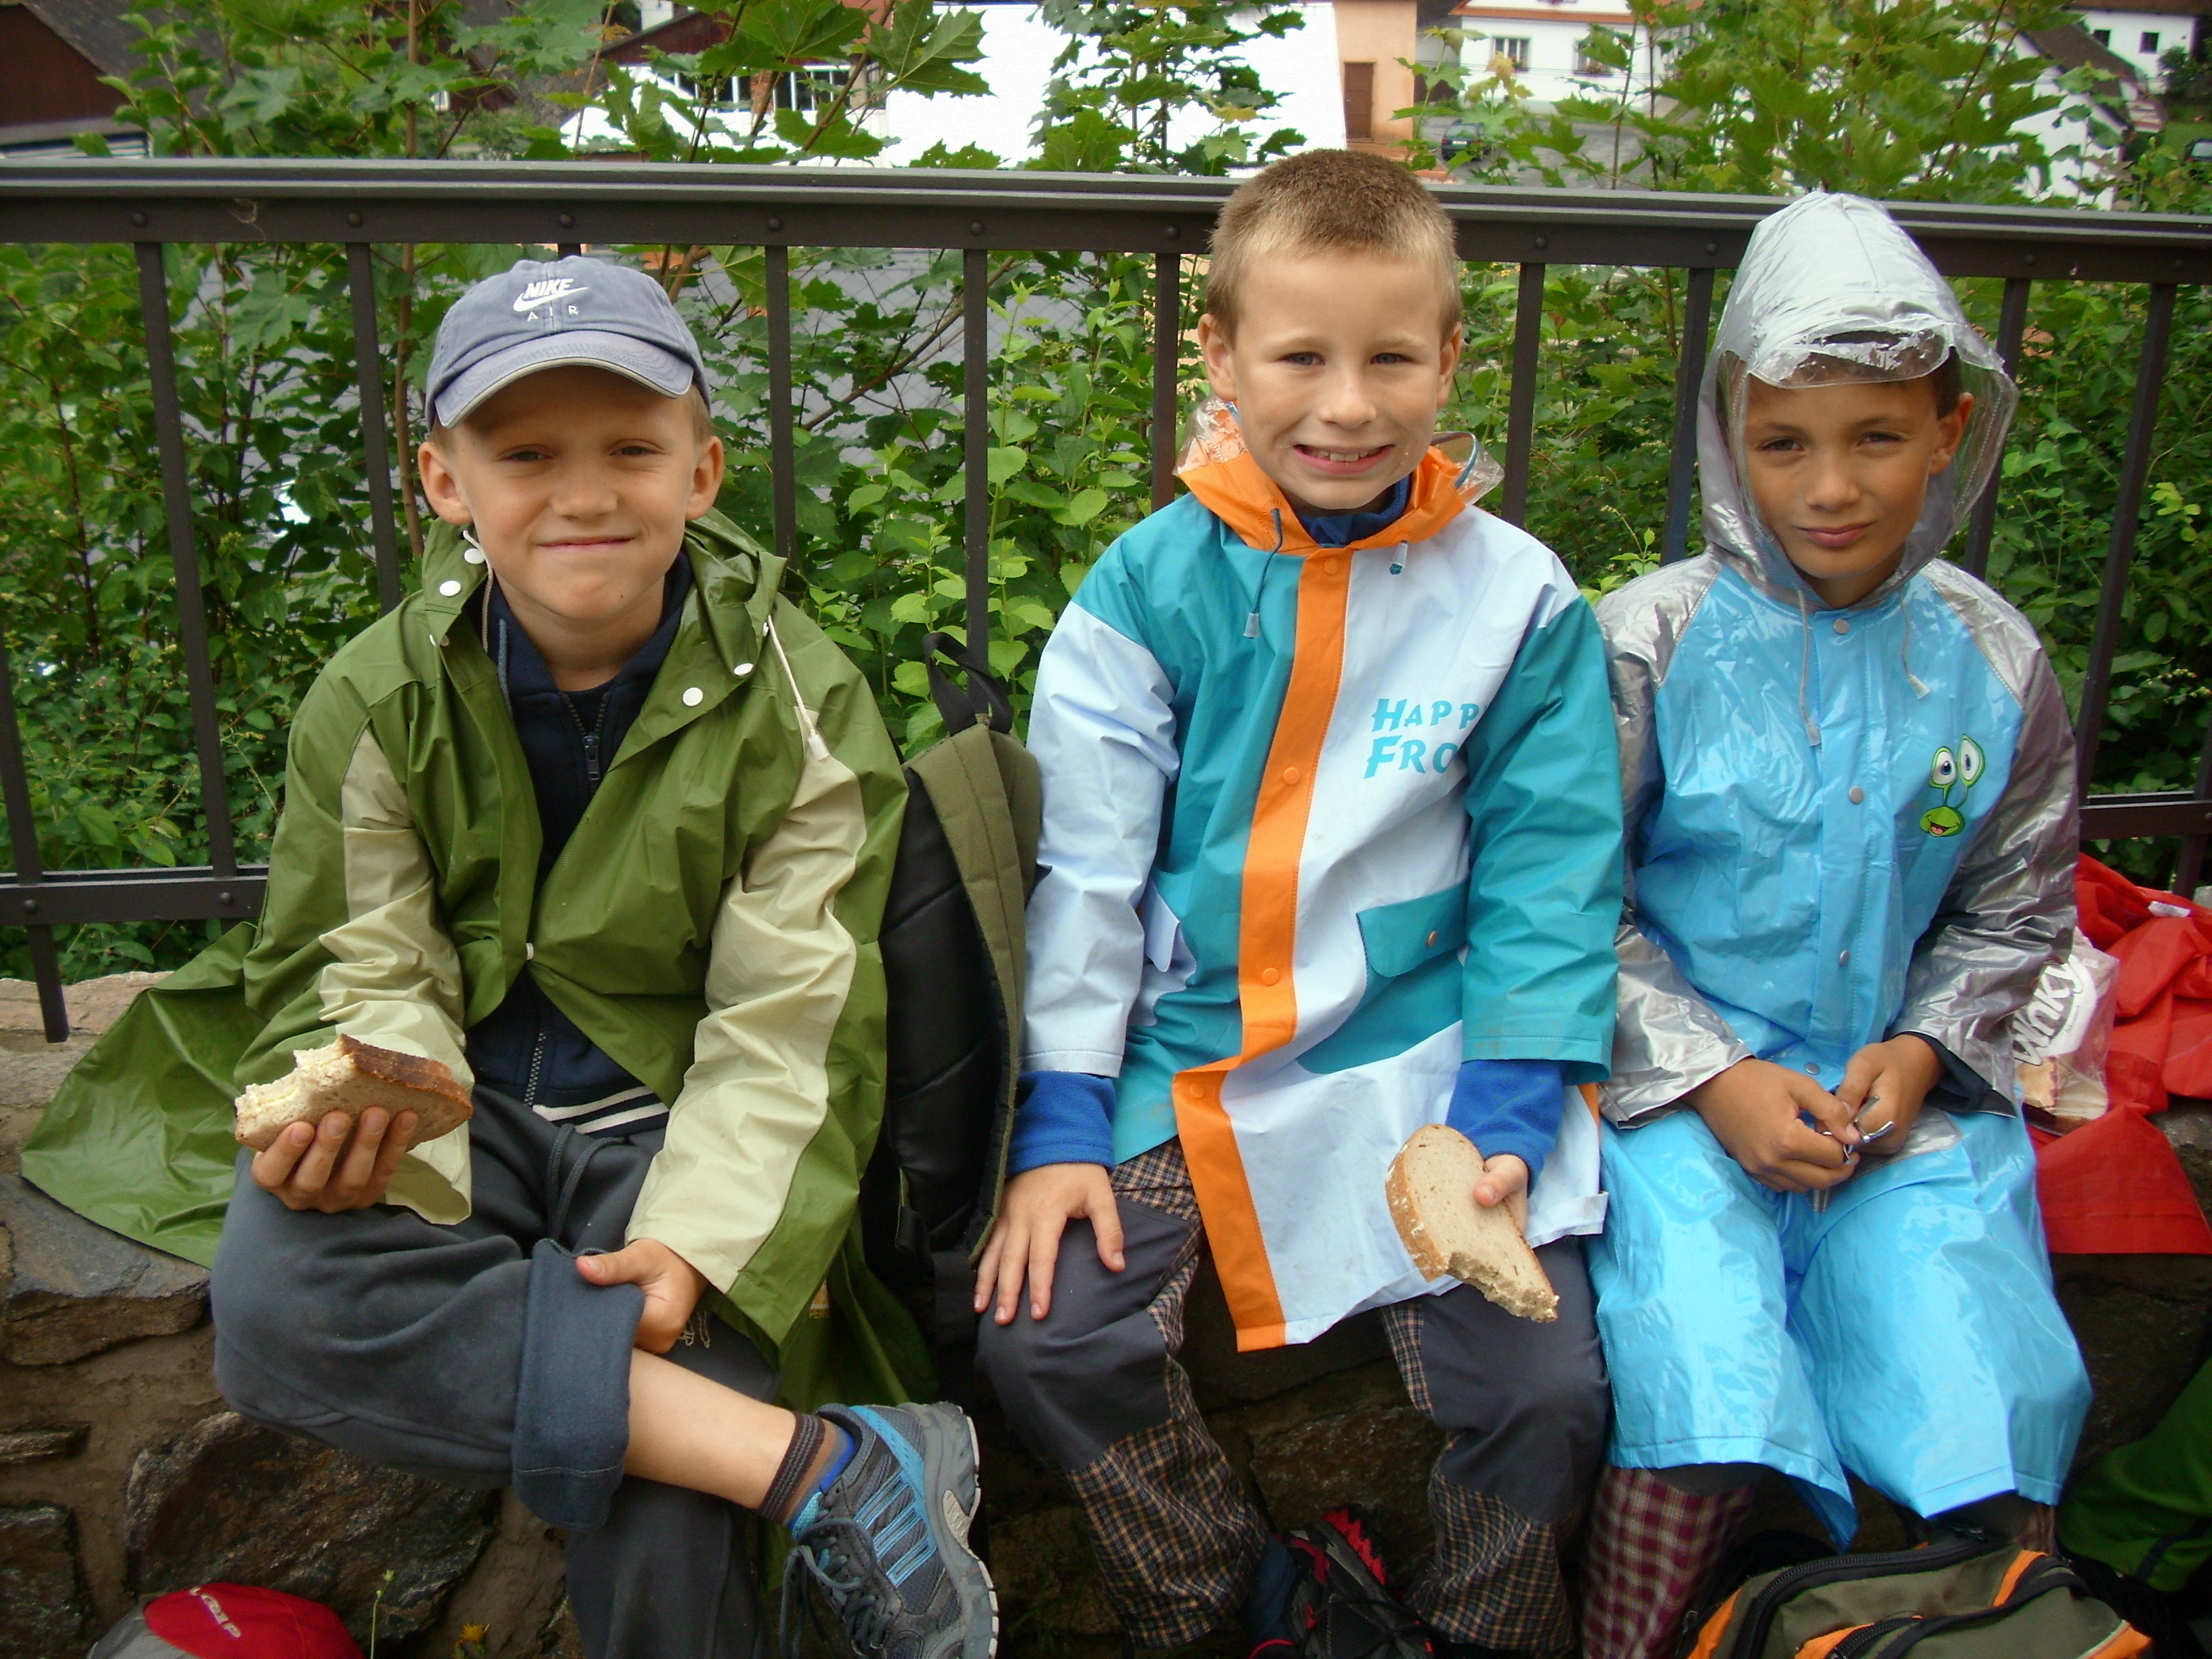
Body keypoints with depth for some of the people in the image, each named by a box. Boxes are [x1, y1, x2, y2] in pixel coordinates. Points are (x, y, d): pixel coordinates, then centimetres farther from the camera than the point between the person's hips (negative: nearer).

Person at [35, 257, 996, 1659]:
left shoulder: (796, 701, -7)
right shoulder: (378, 698, -1)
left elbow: (790, 1026, -10)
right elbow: (365, 967, -1)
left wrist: (704, 1236, -25)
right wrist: (355, 1118, -24)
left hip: (677, 1113, -2)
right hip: (468, 1107, 3)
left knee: (660, 1528, -26)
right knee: (272, 1304, -31)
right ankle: (834, 1467, -31)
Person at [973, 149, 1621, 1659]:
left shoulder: (1519, 600, -1)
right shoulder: (1148, 588, -3)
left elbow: (1546, 876, 2)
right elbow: (1088, 865, -1)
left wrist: (1505, 1113, -8)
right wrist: (1061, 1118, -7)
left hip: (1420, 1059, 0)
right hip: (1178, 1054, 1)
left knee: (1546, 1386, -12)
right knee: (1043, 1330, -13)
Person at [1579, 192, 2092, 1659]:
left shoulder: (1992, 663, 4)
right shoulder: (1654, 639, -6)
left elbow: (2017, 909, 14)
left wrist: (1922, 1056, -4)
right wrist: (1713, 1079, -12)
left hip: (1907, 1094, 3)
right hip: (1685, 1086, -2)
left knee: (1991, 1423, -12)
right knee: (1706, 1417, -20)